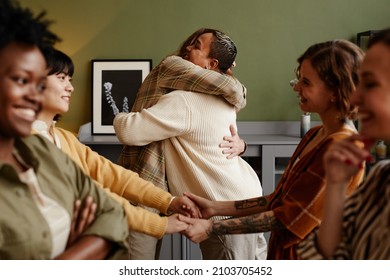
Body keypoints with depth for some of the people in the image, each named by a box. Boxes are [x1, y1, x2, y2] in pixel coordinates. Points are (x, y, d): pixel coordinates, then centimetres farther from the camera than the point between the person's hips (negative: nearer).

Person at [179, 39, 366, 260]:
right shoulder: (315, 135, 5)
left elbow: (289, 218, -21)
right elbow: (279, 200, 6)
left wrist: (212, 228, -19)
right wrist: (215, 208, 0)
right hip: (287, 251, 8)